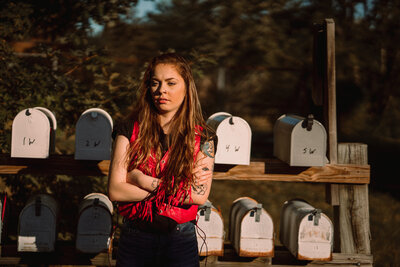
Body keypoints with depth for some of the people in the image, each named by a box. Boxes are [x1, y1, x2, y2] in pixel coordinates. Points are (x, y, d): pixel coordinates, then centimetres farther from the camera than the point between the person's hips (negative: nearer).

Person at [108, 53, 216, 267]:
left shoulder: (202, 137, 0)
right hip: (133, 241, 1)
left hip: (180, 243, 0)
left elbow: (200, 195, -13)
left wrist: (143, 180, -13)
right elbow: (115, 191, -9)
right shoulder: (130, 130, 0)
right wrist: (171, 185, -12)